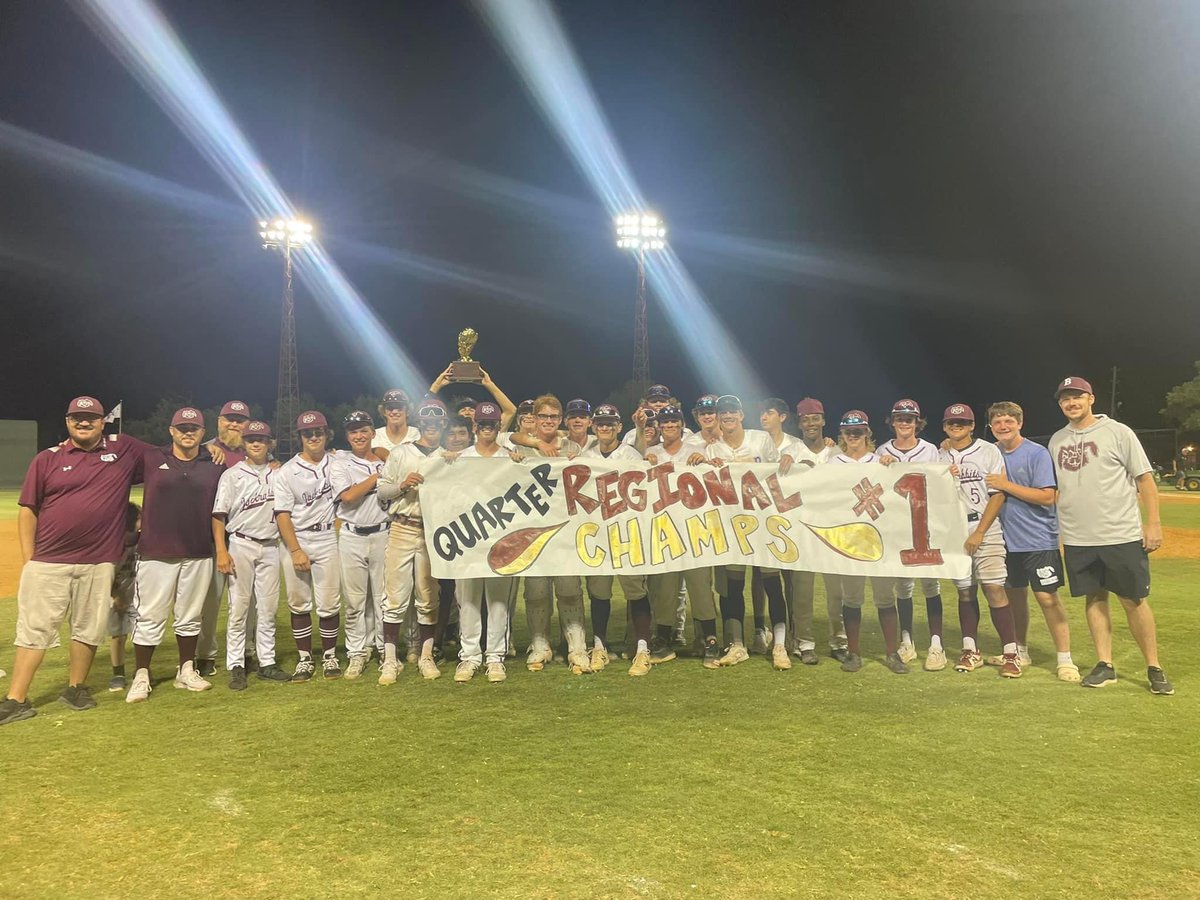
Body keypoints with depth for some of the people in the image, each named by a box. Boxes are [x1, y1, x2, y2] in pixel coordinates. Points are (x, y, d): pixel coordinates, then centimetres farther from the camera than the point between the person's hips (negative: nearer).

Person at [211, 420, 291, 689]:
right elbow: (219, 515, -4)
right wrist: (221, 552, -12)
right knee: (239, 607, -1)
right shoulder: (232, 475, -1)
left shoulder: (278, 475, 10)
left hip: (270, 547, 3)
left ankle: (267, 663, 14)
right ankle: (236, 666, 6)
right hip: (240, 545, -3)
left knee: (268, 607, 6)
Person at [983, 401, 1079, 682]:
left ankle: (1064, 659, 2)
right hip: (1008, 539, 6)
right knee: (1014, 595, 14)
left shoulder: (1037, 453, -10)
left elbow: (1047, 497, -17)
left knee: (1047, 597, -7)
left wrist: (1007, 486, -20)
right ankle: (1020, 651, 28)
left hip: (1038, 540, -6)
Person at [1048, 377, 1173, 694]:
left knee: (1134, 600, 1)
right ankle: (1105, 665, 17)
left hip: (1122, 536, -4)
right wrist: (1051, 531, 11)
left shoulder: (1118, 432, -4)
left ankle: (1154, 668, 13)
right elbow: (1052, 489, 16)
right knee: (1094, 599, 9)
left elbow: (1145, 479, -4)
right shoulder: (1057, 441, 10)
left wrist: (1153, 523, -10)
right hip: (1077, 540, 4)